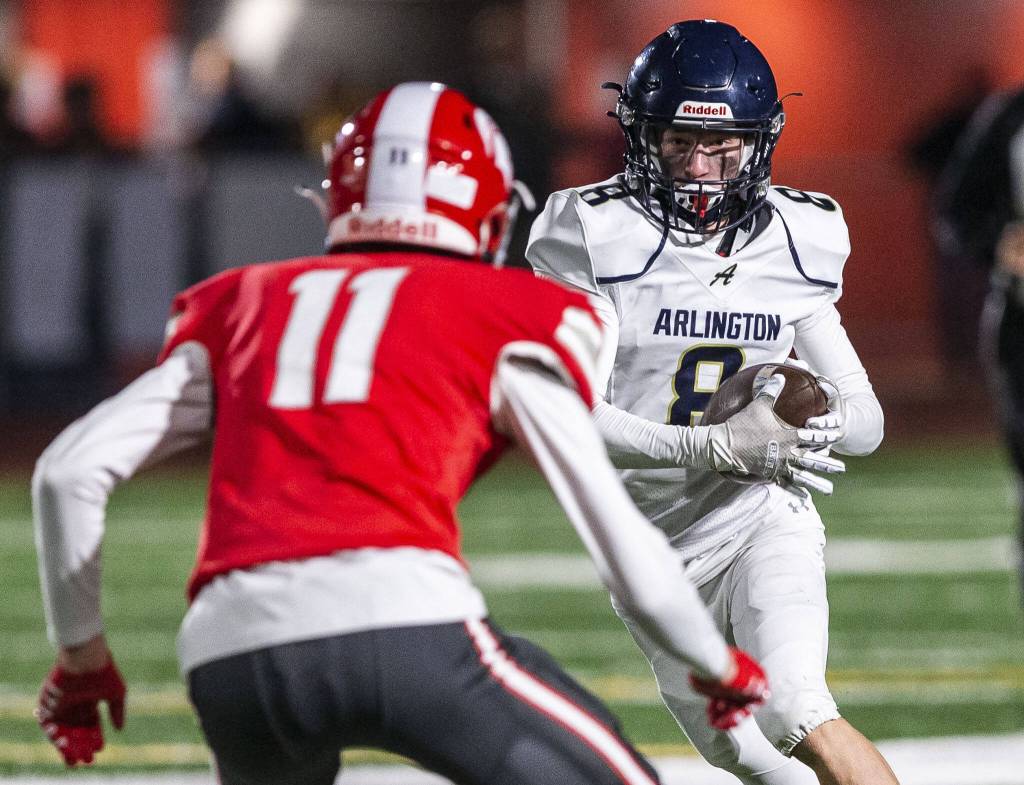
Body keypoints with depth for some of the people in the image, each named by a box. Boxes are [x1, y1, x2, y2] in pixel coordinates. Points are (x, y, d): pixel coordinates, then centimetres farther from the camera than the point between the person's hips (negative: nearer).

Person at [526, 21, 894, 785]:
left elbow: (866, 421, 1)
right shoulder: (599, 236, -13)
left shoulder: (793, 243, -3)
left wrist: (810, 416, -24)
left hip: (763, 521, 0)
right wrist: (707, 448, -36)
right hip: (653, 543, 0)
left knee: (797, 714, -26)